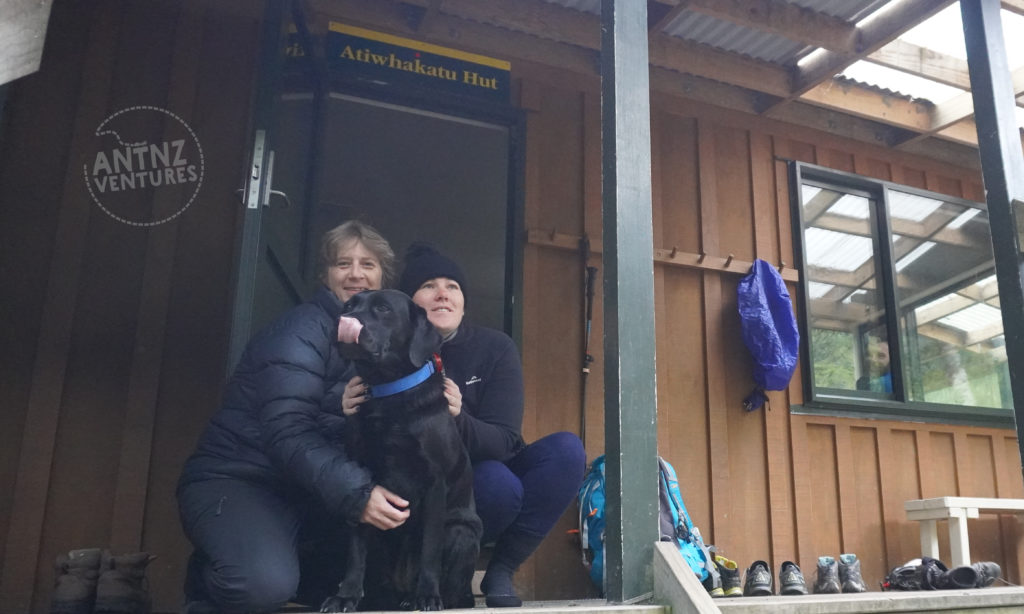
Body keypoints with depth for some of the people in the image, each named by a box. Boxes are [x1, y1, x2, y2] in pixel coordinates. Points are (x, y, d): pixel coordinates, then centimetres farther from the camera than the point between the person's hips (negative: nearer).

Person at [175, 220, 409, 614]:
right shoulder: (304, 330, -13)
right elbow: (287, 431, -27)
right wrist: (356, 493, -36)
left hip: (307, 491, 8)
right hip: (237, 480, -7)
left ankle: (284, 570, 5)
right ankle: (208, 581, 2)